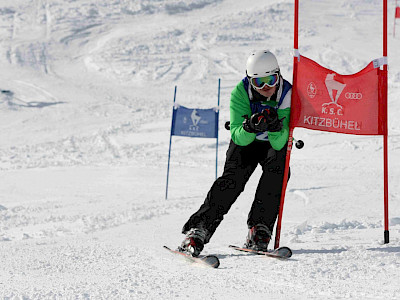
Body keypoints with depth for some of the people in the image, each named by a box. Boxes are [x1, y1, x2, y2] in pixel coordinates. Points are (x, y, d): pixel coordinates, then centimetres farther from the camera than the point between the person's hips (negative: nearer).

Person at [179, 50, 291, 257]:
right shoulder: (240, 93, -25)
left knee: (278, 168, -30)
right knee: (233, 178, -24)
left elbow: (279, 144, -29)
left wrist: (275, 126, -50)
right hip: (245, 142, -1)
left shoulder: (287, 95, -25)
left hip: (275, 142, 1)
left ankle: (259, 230, -24)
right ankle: (197, 232, -27)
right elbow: (238, 138, -27)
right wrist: (250, 127, -49)